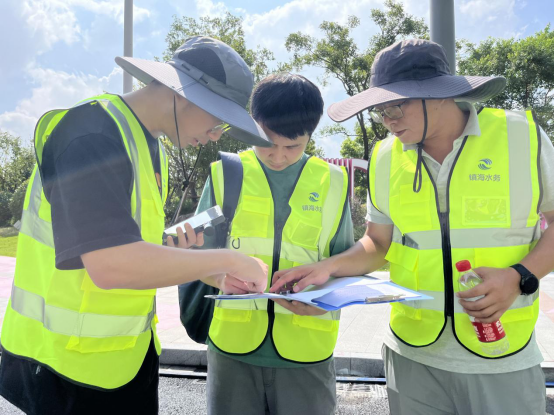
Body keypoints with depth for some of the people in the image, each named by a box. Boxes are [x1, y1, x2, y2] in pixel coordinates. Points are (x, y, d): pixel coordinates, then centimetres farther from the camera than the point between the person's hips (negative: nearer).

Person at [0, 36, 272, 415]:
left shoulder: (152, 146, 6)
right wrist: (228, 260, -24)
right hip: (71, 365, -8)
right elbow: (110, 266, -33)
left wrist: (175, 255, -5)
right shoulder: (94, 133, -22)